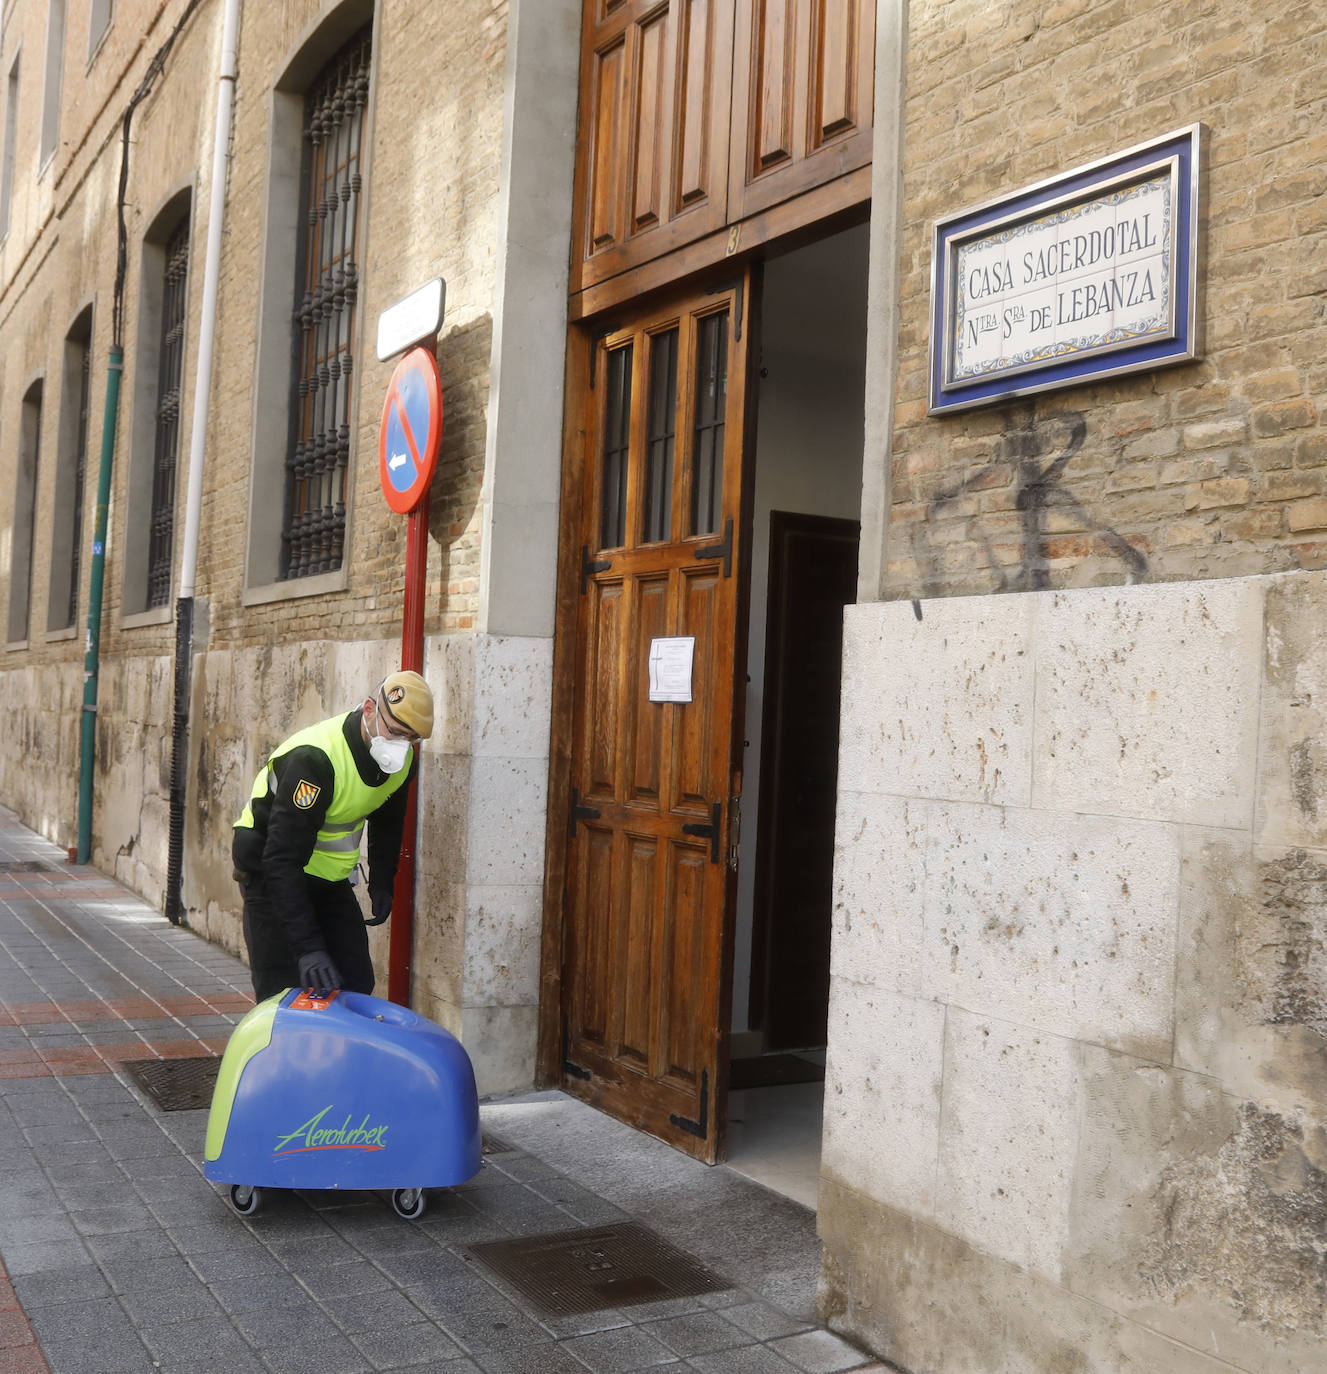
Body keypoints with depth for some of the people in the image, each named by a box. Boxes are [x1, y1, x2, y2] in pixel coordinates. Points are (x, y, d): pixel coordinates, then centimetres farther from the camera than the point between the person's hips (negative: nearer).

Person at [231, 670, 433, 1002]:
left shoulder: (403, 759, -9)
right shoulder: (313, 759, -33)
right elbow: (282, 859, -36)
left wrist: (382, 883, 7)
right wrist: (307, 947, -41)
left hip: (331, 880, 7)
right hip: (272, 875, -7)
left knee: (357, 985, 3)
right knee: (284, 994, -10)